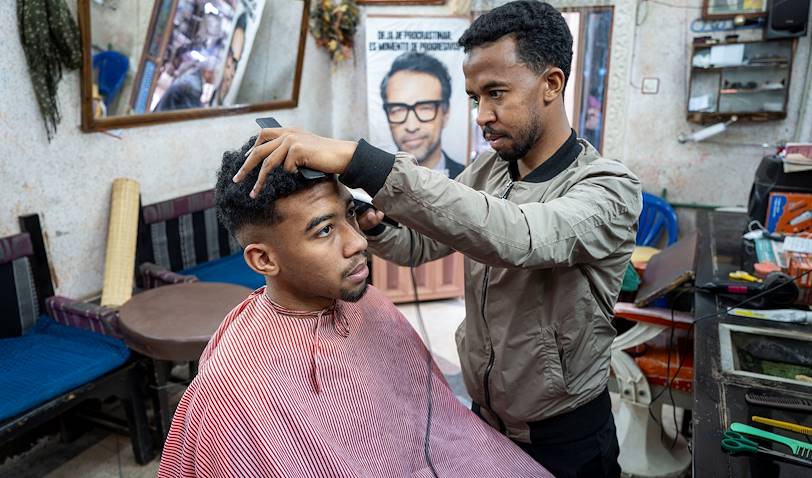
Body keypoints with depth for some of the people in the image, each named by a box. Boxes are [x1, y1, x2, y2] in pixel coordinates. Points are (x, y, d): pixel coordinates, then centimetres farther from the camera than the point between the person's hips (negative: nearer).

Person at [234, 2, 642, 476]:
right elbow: (422, 242, 4)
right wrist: (372, 226, -20)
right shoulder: (489, 168, -3)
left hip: (565, 439, -4)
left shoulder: (611, 188, -23)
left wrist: (357, 160, -47)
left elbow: (513, 237, -42)